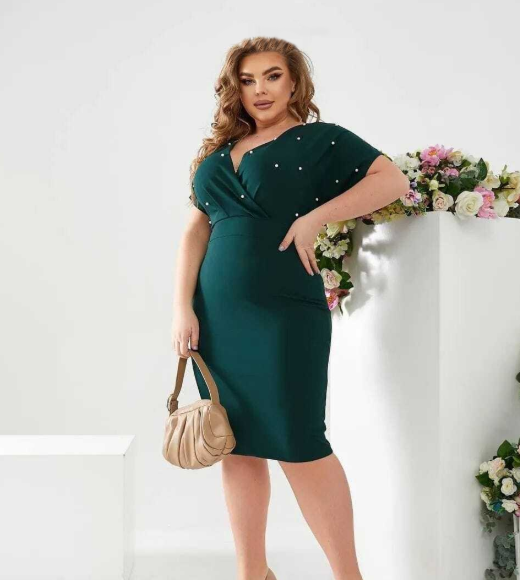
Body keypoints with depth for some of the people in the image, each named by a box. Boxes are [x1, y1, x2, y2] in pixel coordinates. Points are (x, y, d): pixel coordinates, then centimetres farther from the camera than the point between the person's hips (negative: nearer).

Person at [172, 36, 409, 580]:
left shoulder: (320, 138, 3)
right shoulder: (218, 152, 16)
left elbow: (393, 179, -6)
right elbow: (195, 231, 11)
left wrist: (315, 217, -14)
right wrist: (182, 307, 0)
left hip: (284, 312, -5)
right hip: (216, 316, 5)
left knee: (297, 445, -4)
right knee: (238, 447, 10)